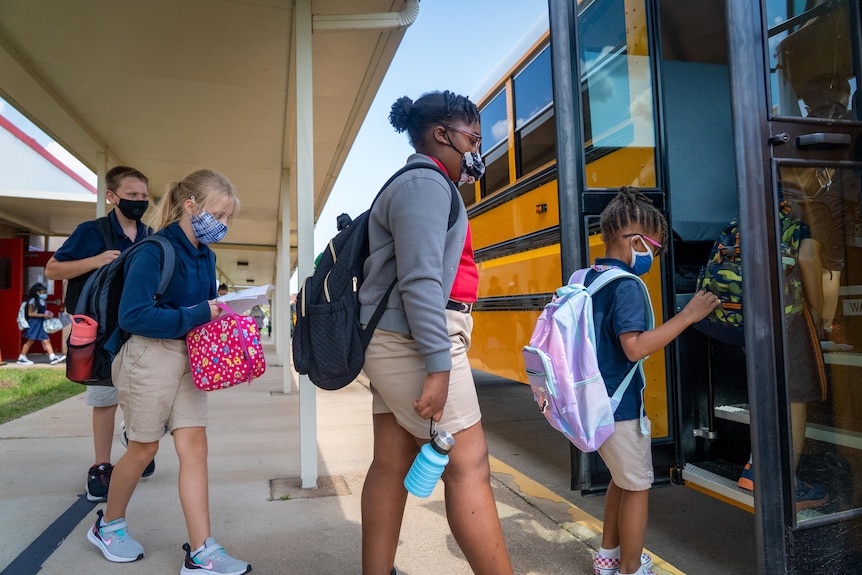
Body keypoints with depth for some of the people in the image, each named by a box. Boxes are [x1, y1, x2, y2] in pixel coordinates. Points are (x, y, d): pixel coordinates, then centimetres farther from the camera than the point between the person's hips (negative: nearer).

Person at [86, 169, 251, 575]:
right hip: (150, 355, -6)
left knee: (194, 445, 2)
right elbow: (132, 316, -22)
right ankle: (108, 526, 38)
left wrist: (219, 316, -4)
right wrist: (197, 315, -23)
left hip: (189, 356, 7)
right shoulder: (154, 251, -16)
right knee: (143, 447, 9)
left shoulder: (205, 256, 8)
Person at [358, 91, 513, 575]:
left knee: (391, 466, 11)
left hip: (395, 347, 10)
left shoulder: (420, 186, 22)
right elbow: (421, 281, -21)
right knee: (469, 467, -5)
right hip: (416, 344, -10)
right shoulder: (426, 184, -9)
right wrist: (438, 366, -24)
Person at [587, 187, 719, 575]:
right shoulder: (625, 285, -19)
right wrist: (687, 315, -23)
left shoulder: (588, 279, 8)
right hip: (620, 405, -9)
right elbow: (635, 347, -26)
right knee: (637, 485, 9)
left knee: (622, 478, 25)